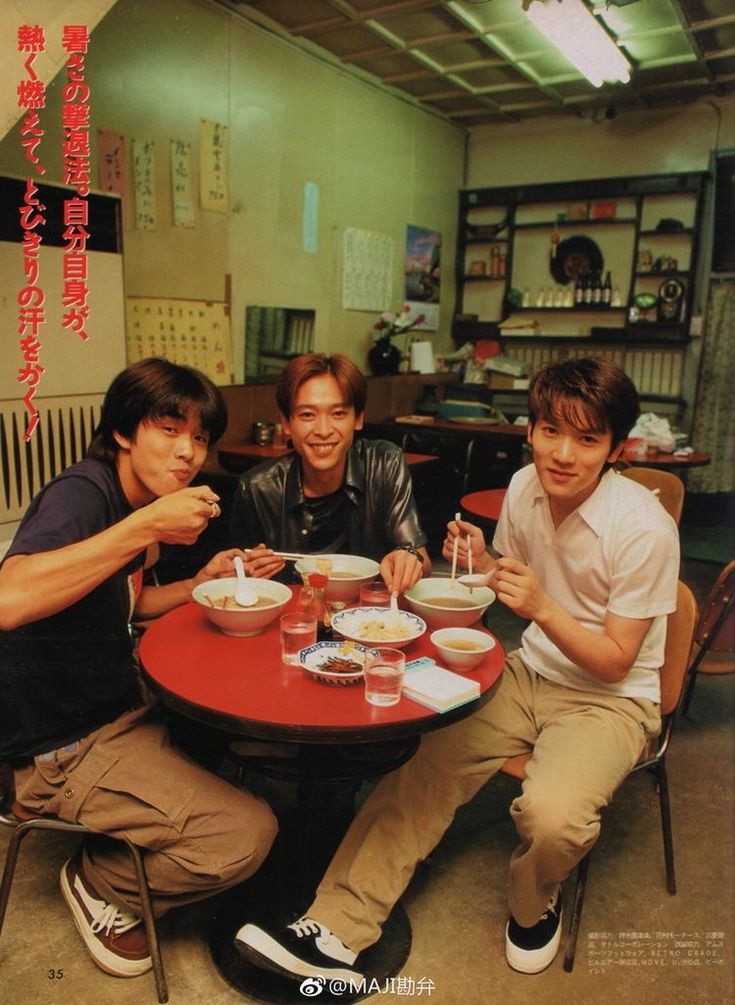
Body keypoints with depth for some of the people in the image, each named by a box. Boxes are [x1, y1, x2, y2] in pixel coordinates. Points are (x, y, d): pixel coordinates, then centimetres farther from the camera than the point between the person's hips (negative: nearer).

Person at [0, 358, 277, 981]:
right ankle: (101, 883, 11)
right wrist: (146, 527, -40)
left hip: (125, 706, 10)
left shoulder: (133, 500, 5)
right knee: (246, 834, -17)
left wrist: (200, 583, 2)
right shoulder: (81, 494, -22)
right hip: (62, 747, -9)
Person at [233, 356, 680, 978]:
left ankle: (535, 906, 6)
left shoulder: (644, 528, -21)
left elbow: (615, 660, -14)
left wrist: (541, 607, -29)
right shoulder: (525, 487, -6)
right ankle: (337, 932, -8)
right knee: (425, 763, -15)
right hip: (530, 672, 5)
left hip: (611, 698, -4)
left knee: (553, 812, -30)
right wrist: (483, 563, -12)